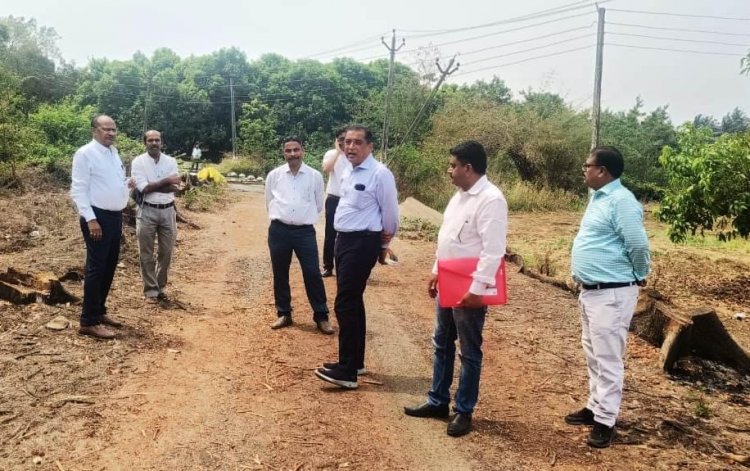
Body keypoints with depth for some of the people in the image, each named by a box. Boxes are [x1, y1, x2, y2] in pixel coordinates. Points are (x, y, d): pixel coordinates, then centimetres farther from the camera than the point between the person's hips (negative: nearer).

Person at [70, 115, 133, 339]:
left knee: (109, 266, 14)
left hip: (115, 216, 8)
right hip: (98, 217, -8)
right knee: (96, 268, -6)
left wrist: (127, 184, 6)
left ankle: (99, 311, 27)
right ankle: (89, 321, 1)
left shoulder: (113, 152, 13)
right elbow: (78, 190, -16)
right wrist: (90, 219, -22)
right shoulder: (85, 153, -12)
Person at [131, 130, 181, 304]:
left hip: (168, 211, 3)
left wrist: (151, 186, -13)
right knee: (146, 254, 3)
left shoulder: (171, 161, 4)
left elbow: (175, 188, -6)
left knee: (166, 252, 9)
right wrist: (166, 181, -13)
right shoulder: (138, 162, -4)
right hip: (147, 212, -3)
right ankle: (151, 291, 12)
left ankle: (160, 288, 24)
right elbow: (143, 188, -15)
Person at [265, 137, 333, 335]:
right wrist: (283, 217, 12)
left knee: (313, 274, -2)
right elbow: (269, 204, 13)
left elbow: (318, 206, 10)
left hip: (305, 231, -1)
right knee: (280, 274, 10)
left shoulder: (315, 176, 0)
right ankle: (284, 314, 26)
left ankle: (321, 316, 9)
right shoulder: (273, 175, 3)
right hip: (279, 230, 2)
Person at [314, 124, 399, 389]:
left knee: (345, 304, -9)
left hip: (363, 243, -9)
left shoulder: (379, 174, -15)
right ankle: (354, 361, 27)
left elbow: (390, 213, -8)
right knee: (352, 302, 15)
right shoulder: (348, 172, 11)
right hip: (344, 240, 9)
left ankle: (347, 372, -1)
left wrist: (384, 245, 4)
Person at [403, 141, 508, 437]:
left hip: (469, 290, -9)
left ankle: (464, 411, 19)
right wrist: (436, 273, 17)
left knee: (469, 352, 6)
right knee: (442, 345, 18)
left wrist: (477, 288, -25)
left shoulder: (491, 199, -19)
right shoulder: (460, 195, 11)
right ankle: (437, 402, 32)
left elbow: (492, 251, -24)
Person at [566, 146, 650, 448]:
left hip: (611, 293, -10)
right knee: (593, 355, 19)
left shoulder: (621, 201, -19)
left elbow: (639, 246, -21)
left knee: (608, 359, -1)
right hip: (590, 290, 10)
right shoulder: (598, 197, 12)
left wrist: (639, 276, -4)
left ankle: (606, 420, 10)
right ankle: (595, 406, 32)